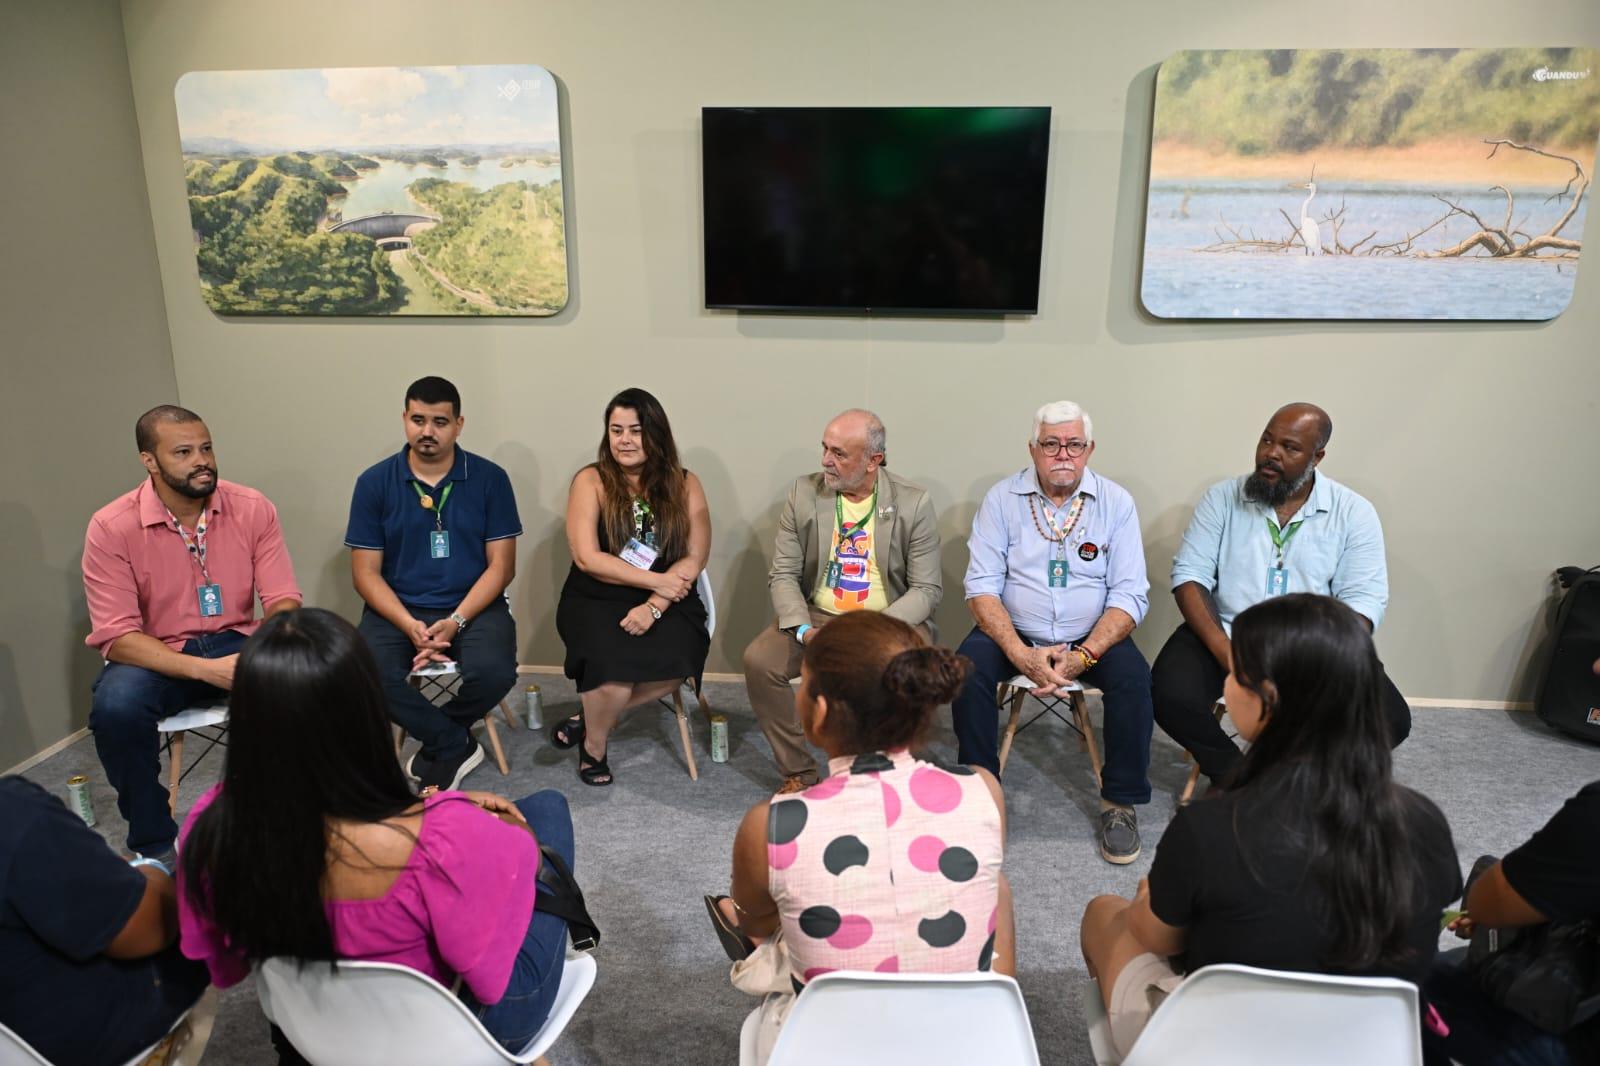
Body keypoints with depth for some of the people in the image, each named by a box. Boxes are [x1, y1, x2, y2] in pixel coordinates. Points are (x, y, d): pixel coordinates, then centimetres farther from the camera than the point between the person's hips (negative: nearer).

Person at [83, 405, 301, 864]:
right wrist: (206, 669, -31)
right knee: (115, 708, -33)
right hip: (154, 657, -1)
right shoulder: (111, 527, -13)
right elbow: (116, 638, -17)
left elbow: (283, 601, -7)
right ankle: (155, 843, -8)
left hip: (238, 644, 2)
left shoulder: (253, 509, -7)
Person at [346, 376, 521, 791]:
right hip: (397, 609, 1)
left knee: (493, 672, -30)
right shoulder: (374, 482, 1)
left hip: (474, 606, -1)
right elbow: (366, 573, 0)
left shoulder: (490, 478, -1)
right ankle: (456, 745, -4)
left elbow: (501, 565, -3)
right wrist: (410, 625, -17)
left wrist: (455, 621, -17)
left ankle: (438, 746, 4)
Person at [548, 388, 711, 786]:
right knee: (615, 661, -31)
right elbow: (587, 558, -9)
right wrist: (657, 580, -14)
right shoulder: (591, 480, 0)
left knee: (677, 662, -29)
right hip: (596, 601, -1)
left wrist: (653, 606, -17)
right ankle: (594, 744, 3)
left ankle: (589, 717, -3)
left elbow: (694, 558, -3)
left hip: (665, 603, 2)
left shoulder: (684, 485, 4)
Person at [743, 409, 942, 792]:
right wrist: (804, 630, -18)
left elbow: (926, 589, -6)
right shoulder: (803, 493, -1)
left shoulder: (914, 503, -6)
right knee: (758, 661, -22)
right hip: (818, 615, 2)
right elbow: (783, 575, 0)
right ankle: (798, 773, -1)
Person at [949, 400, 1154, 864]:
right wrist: (1021, 654, -23)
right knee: (967, 670, -27)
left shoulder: (1116, 502, -2)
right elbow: (982, 586, -8)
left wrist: (1084, 655, -21)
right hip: (1014, 632, 0)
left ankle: (1119, 802, -5)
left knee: (1134, 677, -27)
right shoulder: (1002, 499, -3)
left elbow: (1130, 594, -7)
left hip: (1091, 636, 0)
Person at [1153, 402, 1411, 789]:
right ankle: (1231, 773, 5)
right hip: (1226, 635, 0)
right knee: (1171, 696, -27)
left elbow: (1363, 600, -6)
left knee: (1388, 720, -21)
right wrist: (1223, 649, -19)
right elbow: (1189, 574, -4)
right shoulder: (1222, 497, 1)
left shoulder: (1354, 513, 0)